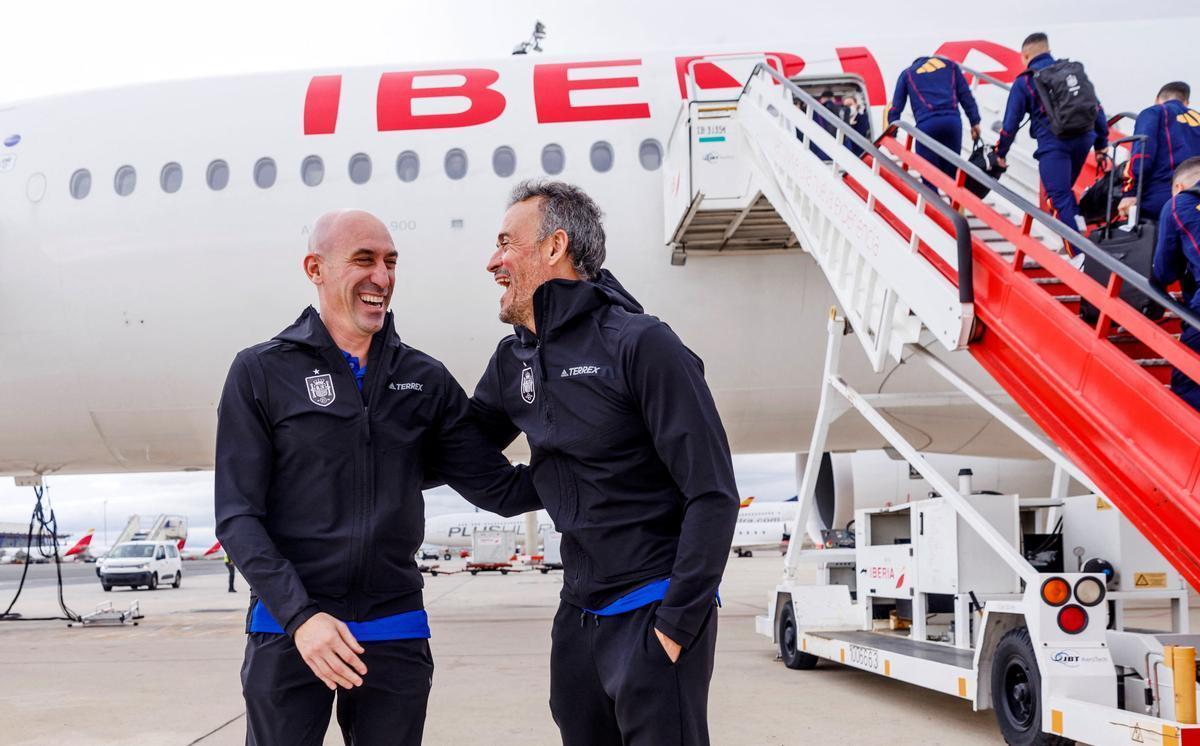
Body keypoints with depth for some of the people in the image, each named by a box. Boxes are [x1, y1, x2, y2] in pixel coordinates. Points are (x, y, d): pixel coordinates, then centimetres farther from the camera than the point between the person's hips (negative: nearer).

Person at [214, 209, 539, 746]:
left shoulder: (426, 380, 6)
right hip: (288, 631, -2)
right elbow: (238, 516, -6)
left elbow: (499, 488, 4)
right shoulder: (260, 373, -2)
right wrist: (300, 616, -16)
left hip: (395, 635, 3)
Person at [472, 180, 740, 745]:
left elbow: (713, 493, -15)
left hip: (652, 614, -7)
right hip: (579, 615, 7)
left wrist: (676, 623, -16)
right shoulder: (513, 361, 6)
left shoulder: (640, 345, -14)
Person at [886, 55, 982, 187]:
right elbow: (965, 95, 17)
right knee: (951, 174, 12)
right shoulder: (950, 65, 26)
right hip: (952, 121, 2)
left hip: (926, 123, -2)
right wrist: (974, 122, 15)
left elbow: (896, 107, 16)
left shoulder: (907, 73, 23)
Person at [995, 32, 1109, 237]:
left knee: (1059, 198, -6)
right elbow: (1096, 107, 18)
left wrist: (1000, 152, 20)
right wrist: (1101, 144, 23)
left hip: (1053, 143, -5)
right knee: (1065, 190, 24)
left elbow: (1011, 121, 6)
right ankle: (1081, 231, 20)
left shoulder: (1024, 81, 5)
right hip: (1084, 138, 6)